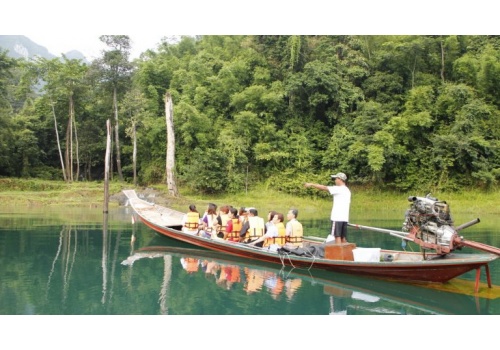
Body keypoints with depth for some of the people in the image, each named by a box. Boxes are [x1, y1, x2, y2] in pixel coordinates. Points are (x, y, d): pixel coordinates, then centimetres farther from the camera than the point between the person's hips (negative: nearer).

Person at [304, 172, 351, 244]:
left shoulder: (339, 189, -9)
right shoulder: (347, 190, 17)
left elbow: (324, 188, -10)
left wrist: (311, 184, -3)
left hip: (337, 217, -8)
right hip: (344, 218, 8)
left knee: (337, 236, -7)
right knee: (343, 237, 9)